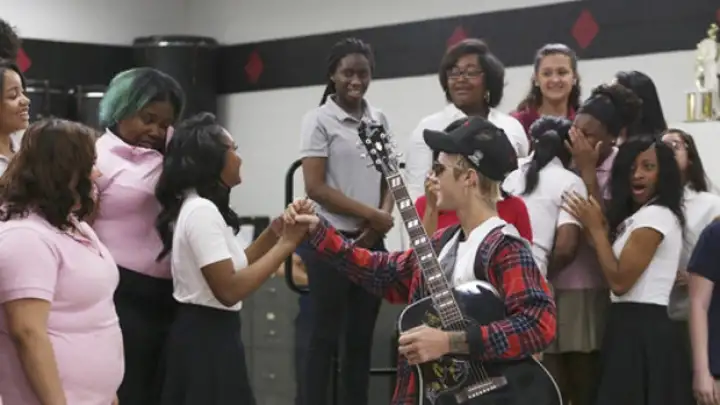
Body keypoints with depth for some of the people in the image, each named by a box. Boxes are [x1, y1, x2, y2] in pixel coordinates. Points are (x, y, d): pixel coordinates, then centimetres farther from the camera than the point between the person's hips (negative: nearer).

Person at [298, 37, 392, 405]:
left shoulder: (378, 120, 10)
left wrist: (384, 216, -6)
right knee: (325, 336, -1)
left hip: (371, 241, 5)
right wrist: (370, 214, -14)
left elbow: (388, 178, 14)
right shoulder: (319, 120, -6)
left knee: (362, 336, 9)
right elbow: (315, 187, -12)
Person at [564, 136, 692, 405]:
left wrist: (595, 228, -7)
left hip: (641, 328, -10)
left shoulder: (656, 216, -13)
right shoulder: (637, 216, 19)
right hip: (636, 326, 10)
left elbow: (619, 282, -16)